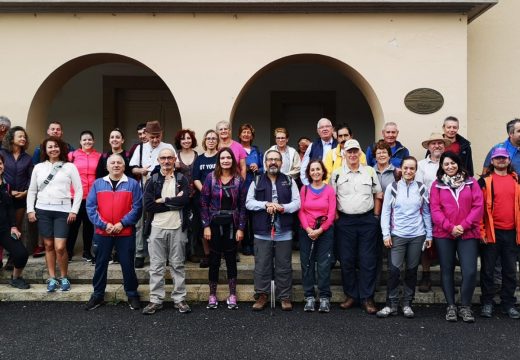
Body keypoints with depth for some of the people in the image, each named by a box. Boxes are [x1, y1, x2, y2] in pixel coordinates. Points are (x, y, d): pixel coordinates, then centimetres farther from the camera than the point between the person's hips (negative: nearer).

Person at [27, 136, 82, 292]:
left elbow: (79, 190, 1)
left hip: (62, 211, -2)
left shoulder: (69, 167, 3)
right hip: (43, 210, 3)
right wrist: (30, 210, 4)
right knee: (48, 245, 7)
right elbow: (32, 190, 14)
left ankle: (64, 278, 11)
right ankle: (52, 278, 18)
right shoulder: (38, 167, 11)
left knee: (60, 247, -9)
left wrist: (74, 210, -5)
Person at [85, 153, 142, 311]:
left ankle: (132, 294, 21)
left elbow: (137, 207, -6)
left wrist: (122, 223, -14)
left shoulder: (132, 184, -1)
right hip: (102, 232, 2)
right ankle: (98, 295, 25)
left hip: (126, 233, -2)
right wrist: (104, 225, -11)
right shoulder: (98, 184, 4)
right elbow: (90, 207, -1)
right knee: (100, 264, 12)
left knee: (127, 264, 6)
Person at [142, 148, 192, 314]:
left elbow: (185, 200, -13)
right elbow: (148, 205, -8)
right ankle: (156, 300, 15)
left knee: (178, 265, 8)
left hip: (177, 228, -1)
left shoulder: (182, 179, 5)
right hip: (157, 227, 1)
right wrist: (174, 203, -11)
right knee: (156, 266, 6)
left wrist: (163, 200, -10)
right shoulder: (152, 180, 6)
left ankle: (180, 299, 16)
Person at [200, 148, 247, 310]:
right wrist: (206, 226, -8)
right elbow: (204, 202, -3)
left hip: (232, 225, 1)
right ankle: (212, 295, 18)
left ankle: (232, 295, 17)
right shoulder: (211, 177, -3)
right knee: (214, 260, 7)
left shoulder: (239, 180, 0)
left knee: (231, 259, 7)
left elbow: (242, 205, 0)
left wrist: (241, 228, -4)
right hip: (214, 224, 0)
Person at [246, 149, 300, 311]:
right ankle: (262, 296, 16)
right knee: (262, 266, 5)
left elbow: (297, 203, 1)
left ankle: (285, 297, 16)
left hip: (284, 232, 0)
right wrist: (266, 204, -15)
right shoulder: (256, 181, 8)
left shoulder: (289, 181, 9)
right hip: (262, 231, 0)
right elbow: (249, 202, 0)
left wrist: (282, 207, -16)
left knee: (284, 266, 6)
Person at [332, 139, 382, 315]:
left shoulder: (370, 172, 6)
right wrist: (335, 216, -3)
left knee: (368, 261, 1)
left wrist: (376, 216, 3)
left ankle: (367, 297, 10)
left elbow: (378, 195, 10)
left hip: (367, 220, 0)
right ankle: (351, 295, 18)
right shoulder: (337, 173, 3)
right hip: (345, 221, 0)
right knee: (346, 260, 5)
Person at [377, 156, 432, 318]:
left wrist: (429, 235, 6)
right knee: (394, 270, -7)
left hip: (417, 235, 2)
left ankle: (407, 304, 20)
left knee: (412, 270, 8)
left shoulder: (421, 188, 5)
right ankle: (391, 304, 5)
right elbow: (385, 212, 0)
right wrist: (386, 234, -6)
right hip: (397, 235, -1)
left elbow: (426, 213, 8)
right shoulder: (392, 187, 0)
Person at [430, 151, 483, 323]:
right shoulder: (437, 185, 5)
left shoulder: (471, 182, 7)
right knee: (447, 270, 7)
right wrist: (450, 227, -14)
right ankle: (451, 306, 18)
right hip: (444, 234, 0)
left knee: (470, 271, -6)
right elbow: (435, 209, -3)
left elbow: (478, 206, -1)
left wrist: (464, 226, -11)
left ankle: (465, 307, 11)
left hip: (468, 233, 0)